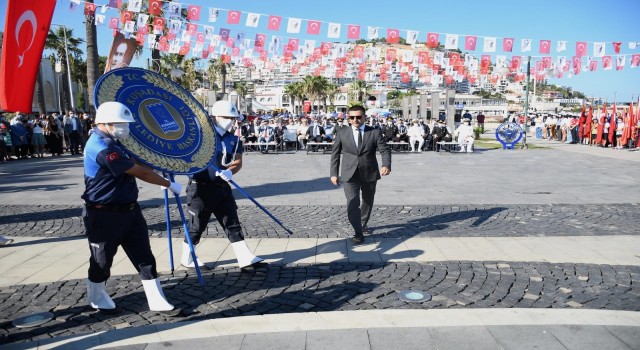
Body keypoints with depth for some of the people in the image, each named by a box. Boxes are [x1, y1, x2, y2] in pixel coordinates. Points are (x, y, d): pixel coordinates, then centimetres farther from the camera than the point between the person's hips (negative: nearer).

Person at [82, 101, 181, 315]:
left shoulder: (109, 142, 10)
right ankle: (96, 297, 37)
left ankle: (157, 301, 13)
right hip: (105, 216, -9)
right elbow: (141, 172, -22)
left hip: (129, 210, 9)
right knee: (102, 260, 13)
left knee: (144, 257, 7)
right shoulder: (102, 147, -23)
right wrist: (169, 184, -12)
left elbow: (134, 168, 23)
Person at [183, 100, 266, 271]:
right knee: (197, 225, 6)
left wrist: (229, 172, -23)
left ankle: (246, 259, 6)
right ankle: (186, 258, 26)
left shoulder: (234, 140, 8)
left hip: (222, 187, 5)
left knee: (233, 223, 4)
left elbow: (238, 162, -1)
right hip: (200, 187, -5)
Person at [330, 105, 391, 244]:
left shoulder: (375, 132, -2)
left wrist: (386, 165, -27)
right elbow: (335, 154, 4)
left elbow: (385, 150, -8)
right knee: (353, 203, -13)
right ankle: (358, 233, -4)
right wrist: (334, 173, -1)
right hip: (350, 174, -1)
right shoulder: (341, 133, 0)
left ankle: (363, 224, 42)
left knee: (368, 201, 18)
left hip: (370, 174, 2)